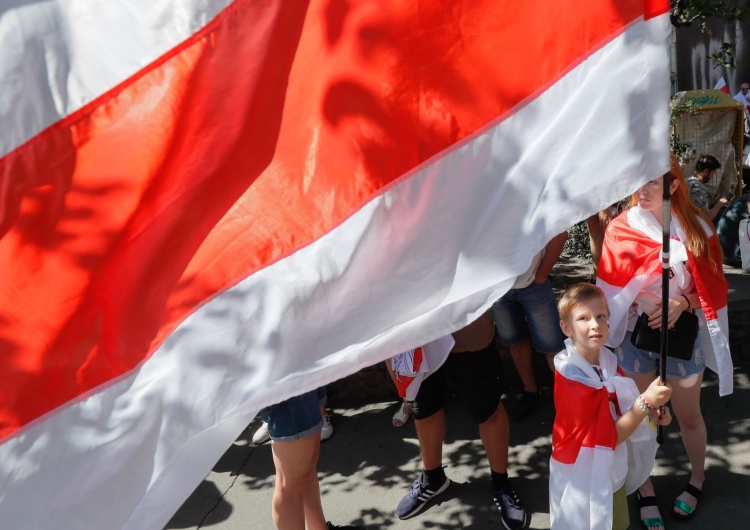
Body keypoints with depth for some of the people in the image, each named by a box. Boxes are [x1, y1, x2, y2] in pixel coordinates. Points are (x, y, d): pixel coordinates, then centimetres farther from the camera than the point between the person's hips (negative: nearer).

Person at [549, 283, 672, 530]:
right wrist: (646, 401, -33)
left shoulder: (608, 361, -8)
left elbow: (624, 406, 6)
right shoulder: (571, 377, -28)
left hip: (614, 471, 7)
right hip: (584, 479, -6)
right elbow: (611, 436, -26)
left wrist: (654, 412, -12)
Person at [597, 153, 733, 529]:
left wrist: (682, 304, -21)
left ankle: (697, 478, 43)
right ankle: (645, 491, 29)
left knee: (688, 414, 17)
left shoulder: (696, 226, -8)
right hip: (635, 334, 0)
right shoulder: (620, 228, -8)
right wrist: (641, 301, -21)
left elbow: (712, 284, -4)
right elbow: (613, 286, -5)